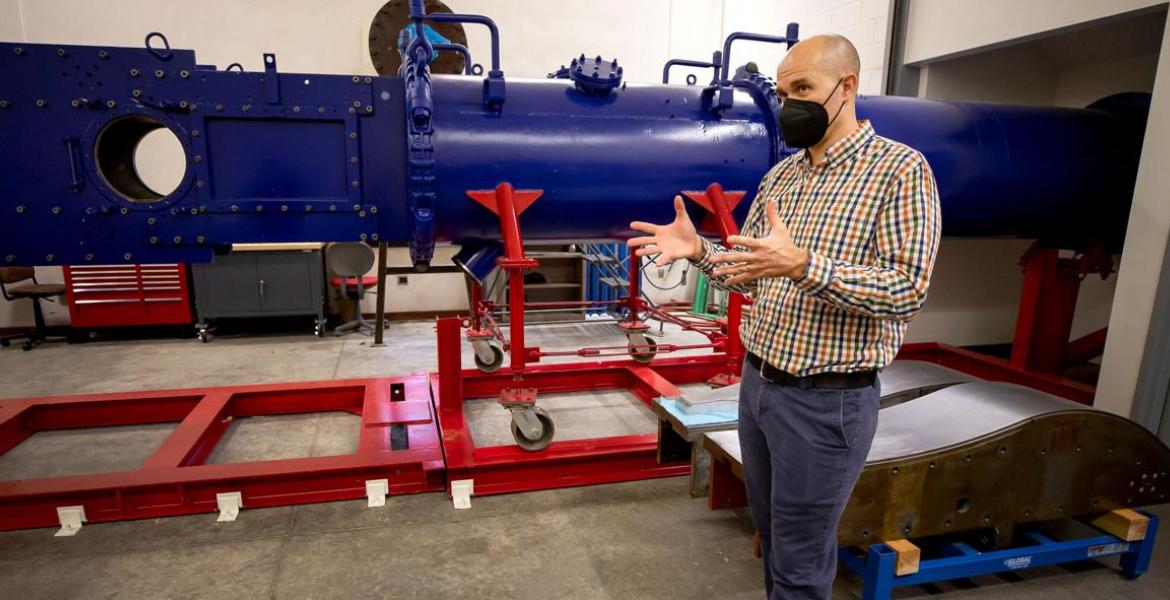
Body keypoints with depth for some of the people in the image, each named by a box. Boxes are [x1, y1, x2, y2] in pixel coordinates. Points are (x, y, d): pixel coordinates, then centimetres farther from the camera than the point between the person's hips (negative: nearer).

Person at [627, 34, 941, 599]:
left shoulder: (900, 169, -11)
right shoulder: (780, 175, 10)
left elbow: (907, 290, -20)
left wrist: (802, 265, -33)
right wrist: (699, 249, -8)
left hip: (826, 401, -6)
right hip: (757, 382, 7)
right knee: (772, 536, 23)